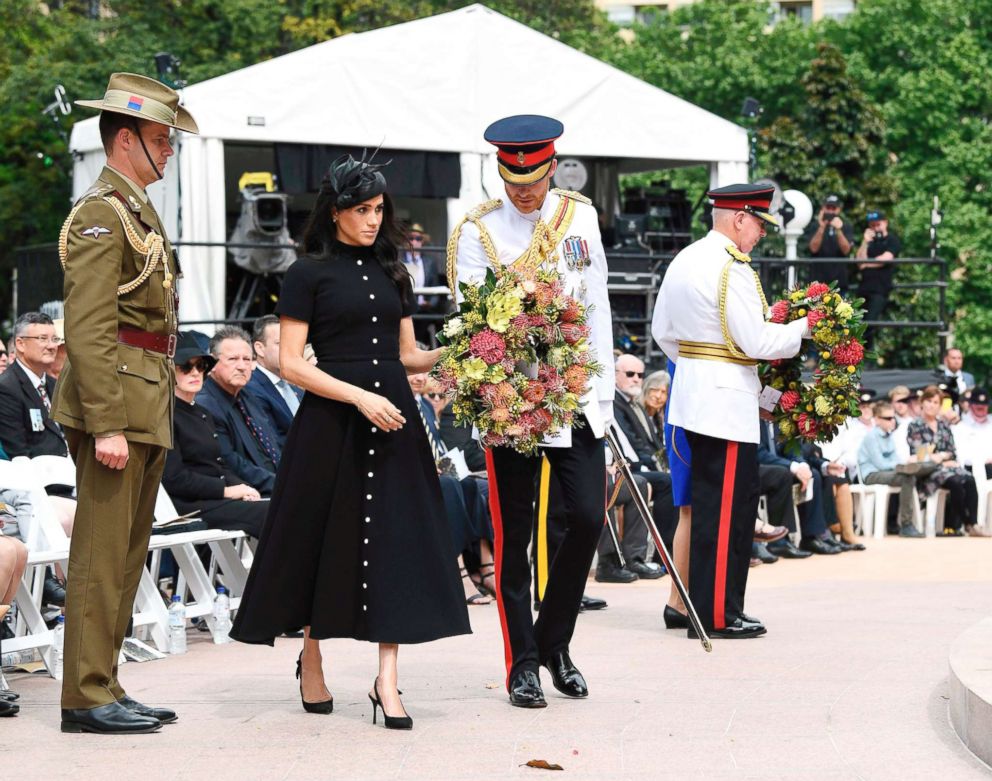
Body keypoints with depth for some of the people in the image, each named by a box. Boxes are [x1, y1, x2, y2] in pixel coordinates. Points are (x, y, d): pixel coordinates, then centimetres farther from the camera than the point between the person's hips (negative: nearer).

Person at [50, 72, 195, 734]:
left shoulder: (138, 211, 20)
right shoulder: (101, 214, -11)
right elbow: (88, 331, -19)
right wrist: (106, 425, -24)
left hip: (146, 410, 10)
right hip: (116, 402, -10)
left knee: (127, 555, 12)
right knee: (101, 555, -7)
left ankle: (105, 689, 18)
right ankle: (88, 697, -4)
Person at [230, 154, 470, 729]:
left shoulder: (391, 271, 14)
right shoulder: (309, 273, -1)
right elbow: (291, 364, -7)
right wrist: (360, 396, -16)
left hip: (392, 415, 4)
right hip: (331, 418, -4)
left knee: (393, 536, -4)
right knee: (326, 539, 4)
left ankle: (387, 678, -6)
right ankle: (311, 662, 23)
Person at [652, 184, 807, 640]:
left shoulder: (683, 261, 12)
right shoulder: (732, 270, -17)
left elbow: (662, 331, 17)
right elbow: (757, 344, -18)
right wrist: (803, 327, -5)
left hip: (691, 393, 10)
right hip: (727, 403, -10)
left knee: (704, 504, 15)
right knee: (727, 507, -4)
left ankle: (697, 603, 21)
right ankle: (716, 615, -2)